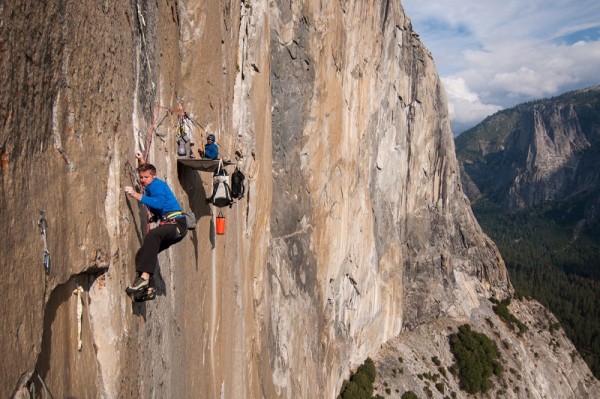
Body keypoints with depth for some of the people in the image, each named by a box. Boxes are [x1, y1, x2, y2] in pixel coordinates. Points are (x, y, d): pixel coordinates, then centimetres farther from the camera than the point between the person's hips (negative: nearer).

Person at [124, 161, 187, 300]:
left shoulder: (157, 184, -7)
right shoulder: (150, 187, 22)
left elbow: (159, 203, -27)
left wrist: (136, 195, -27)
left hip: (176, 223, -11)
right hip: (168, 225, 11)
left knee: (152, 235, -41)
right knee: (142, 255, 9)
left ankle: (144, 277, -49)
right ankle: (147, 289, 14)